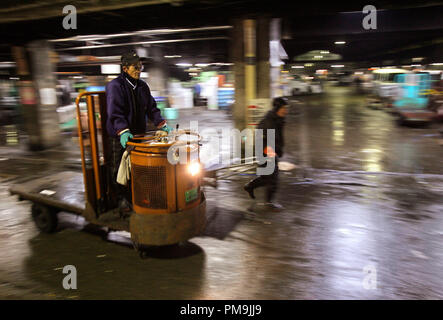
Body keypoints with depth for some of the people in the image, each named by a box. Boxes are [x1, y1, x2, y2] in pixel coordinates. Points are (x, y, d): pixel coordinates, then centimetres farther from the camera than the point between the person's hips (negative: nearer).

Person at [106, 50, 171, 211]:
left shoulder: (142, 86, 11)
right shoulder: (115, 86, -10)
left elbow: (151, 108, 14)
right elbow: (115, 112, -19)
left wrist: (162, 124, 2)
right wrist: (123, 131, -31)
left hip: (138, 134, 6)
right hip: (119, 136, -5)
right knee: (119, 167, 3)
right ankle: (121, 197, 17)